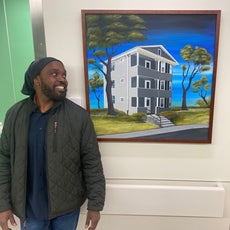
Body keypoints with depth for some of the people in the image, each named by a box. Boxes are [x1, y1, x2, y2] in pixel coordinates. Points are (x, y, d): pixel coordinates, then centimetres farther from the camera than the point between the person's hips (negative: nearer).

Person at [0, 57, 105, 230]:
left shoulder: (79, 115, -14)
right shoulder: (15, 114, -6)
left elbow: (92, 163, -11)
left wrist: (95, 205, -10)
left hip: (67, 207, -1)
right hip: (29, 207, 2)